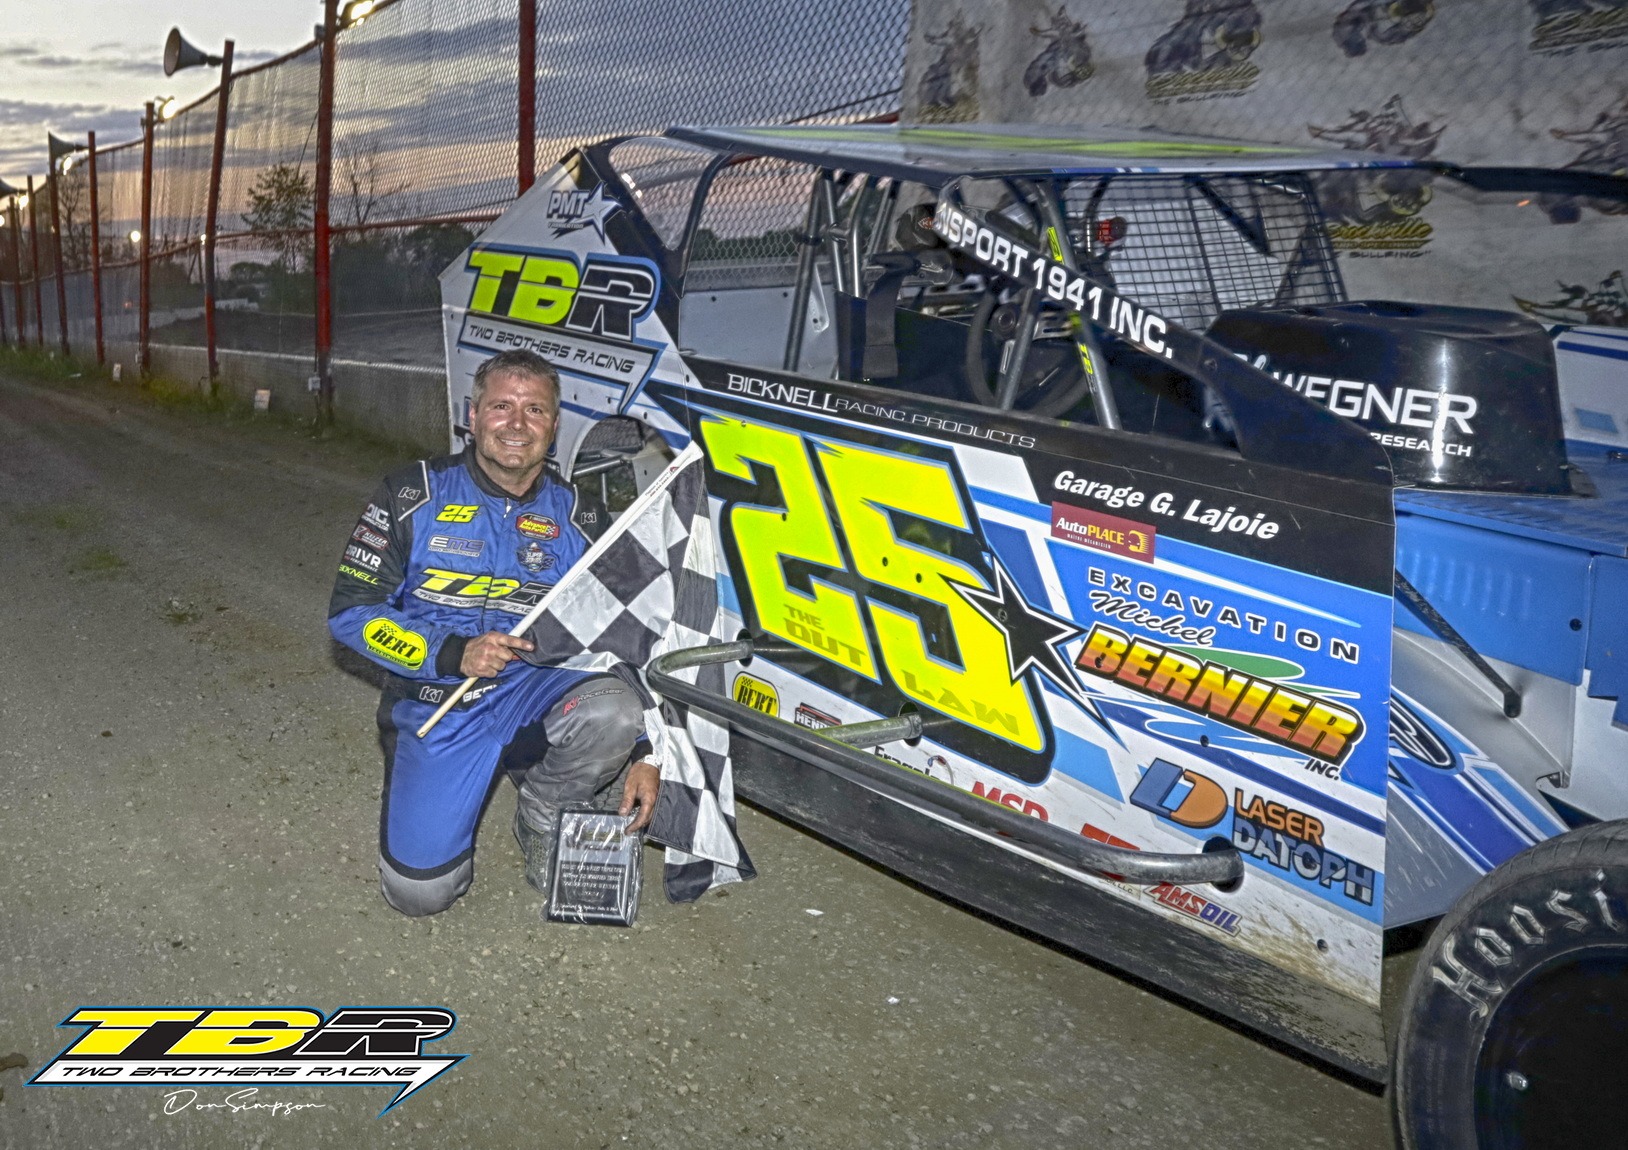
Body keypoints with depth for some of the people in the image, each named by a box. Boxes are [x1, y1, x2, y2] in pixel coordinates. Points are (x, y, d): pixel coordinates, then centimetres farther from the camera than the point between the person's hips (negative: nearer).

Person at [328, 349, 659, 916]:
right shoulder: (415, 496, -3)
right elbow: (350, 610, -5)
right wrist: (453, 655, -20)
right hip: (437, 708, -1)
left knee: (614, 713, -32)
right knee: (421, 889, -14)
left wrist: (645, 752, -4)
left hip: (537, 693, 1)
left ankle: (544, 816, 0)